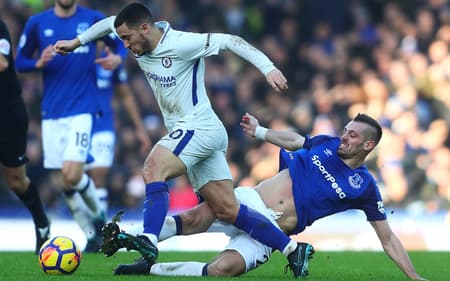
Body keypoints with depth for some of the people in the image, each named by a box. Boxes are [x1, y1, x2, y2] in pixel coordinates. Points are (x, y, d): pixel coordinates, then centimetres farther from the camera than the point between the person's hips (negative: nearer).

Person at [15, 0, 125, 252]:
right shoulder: (37, 23, 5)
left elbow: (120, 43, 14)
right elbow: (20, 62, 11)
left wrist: (118, 58, -9)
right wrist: (39, 63, -11)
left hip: (82, 108, -3)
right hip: (52, 111, 3)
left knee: (72, 175, -17)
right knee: (67, 182, 3)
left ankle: (99, 215, 10)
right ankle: (92, 235, 18)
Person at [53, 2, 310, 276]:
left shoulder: (181, 44, -18)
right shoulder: (141, 41, 6)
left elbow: (229, 40, -17)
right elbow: (109, 23, 25)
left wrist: (268, 68, -23)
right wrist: (75, 42, 28)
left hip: (198, 127, -9)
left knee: (154, 167, -29)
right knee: (227, 210, 5)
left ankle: (149, 240, -41)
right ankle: (291, 247, 10)